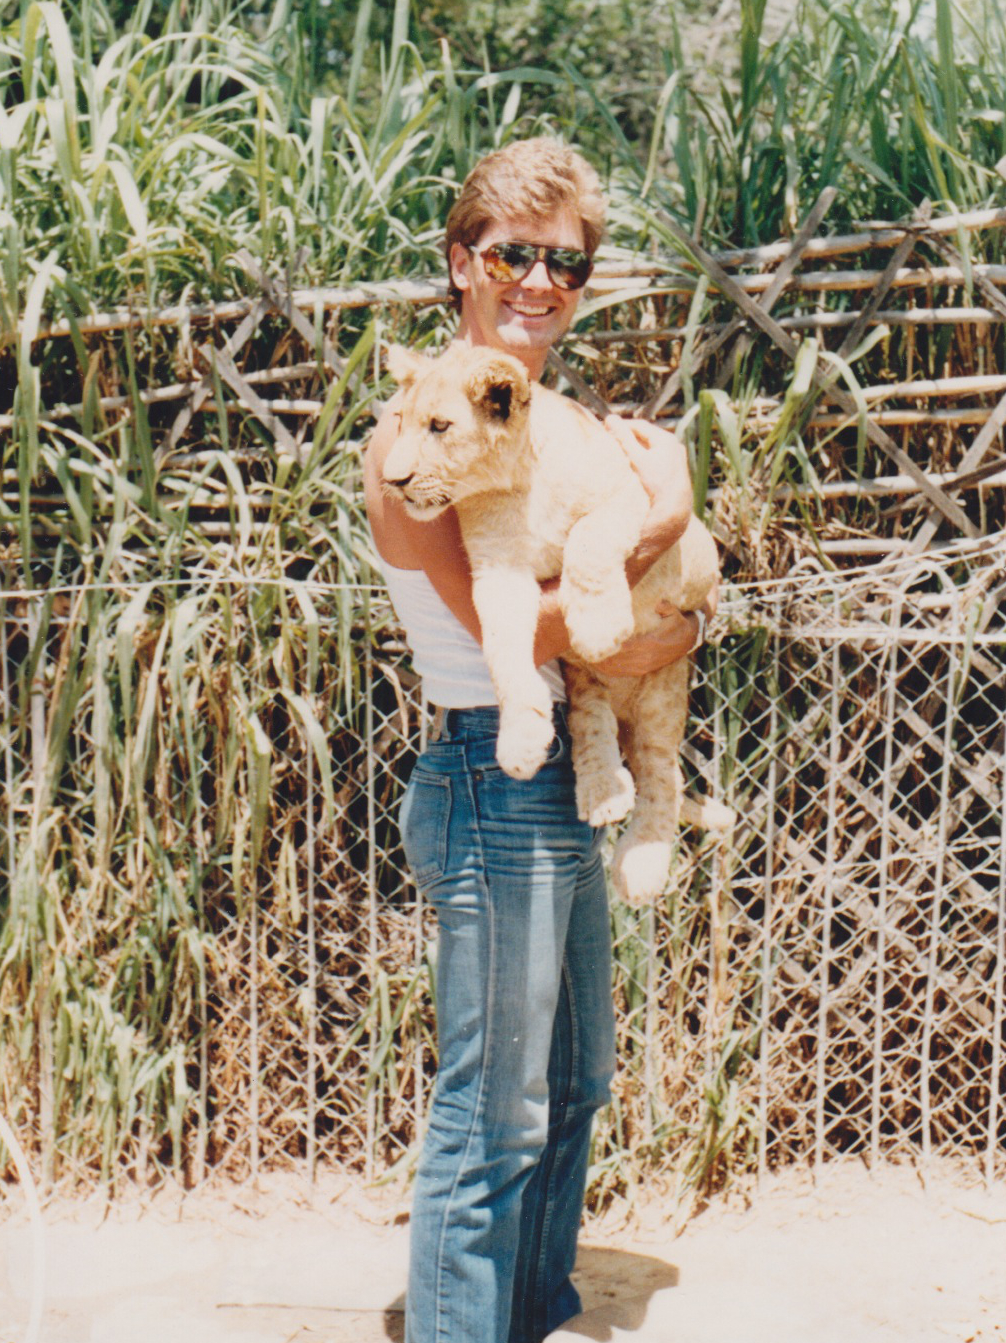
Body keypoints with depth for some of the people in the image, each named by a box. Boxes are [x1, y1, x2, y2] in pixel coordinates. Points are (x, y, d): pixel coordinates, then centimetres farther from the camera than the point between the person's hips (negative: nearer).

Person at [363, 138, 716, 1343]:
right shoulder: (417, 428, -11)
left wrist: (658, 634, -9)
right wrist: (660, 522, -17)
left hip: (566, 786, 9)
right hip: (494, 785, -9)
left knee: (576, 1083, 19)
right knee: (496, 1116, -3)